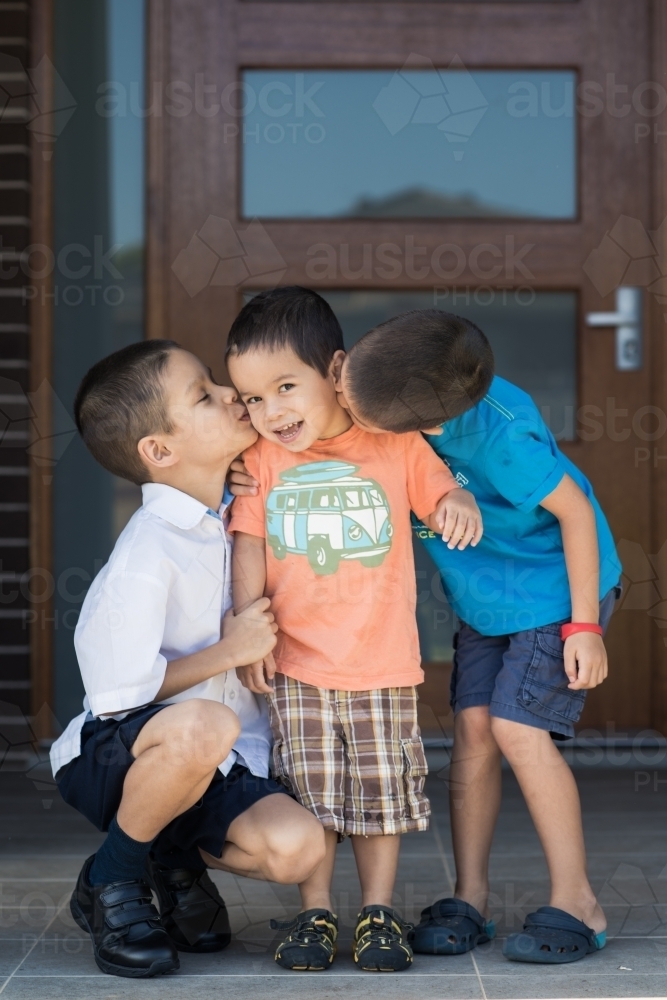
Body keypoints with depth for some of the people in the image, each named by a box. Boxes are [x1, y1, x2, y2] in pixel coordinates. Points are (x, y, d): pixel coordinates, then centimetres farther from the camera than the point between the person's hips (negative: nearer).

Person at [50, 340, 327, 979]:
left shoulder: (233, 514, 2)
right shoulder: (149, 553, -22)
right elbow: (118, 690, -22)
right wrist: (230, 651, -17)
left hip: (216, 761, 6)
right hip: (110, 755, -6)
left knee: (296, 848, -21)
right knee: (202, 725, -39)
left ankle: (174, 857, 11)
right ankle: (112, 878, -12)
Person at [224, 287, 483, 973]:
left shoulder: (396, 444, 0)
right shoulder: (260, 462, 4)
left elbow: (441, 491, 5)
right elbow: (248, 550, 4)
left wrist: (458, 506, -19)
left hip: (384, 665, -1)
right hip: (296, 666, 1)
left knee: (382, 789, 5)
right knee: (309, 792, 4)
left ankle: (379, 912, 17)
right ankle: (315, 913, 16)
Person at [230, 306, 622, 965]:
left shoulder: (499, 432, -36)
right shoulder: (383, 384, -18)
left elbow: (575, 509, -22)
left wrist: (584, 625, -17)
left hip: (558, 583, -6)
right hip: (484, 595, 7)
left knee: (516, 725, -14)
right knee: (473, 725, 0)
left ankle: (577, 904, -3)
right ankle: (469, 900, 8)